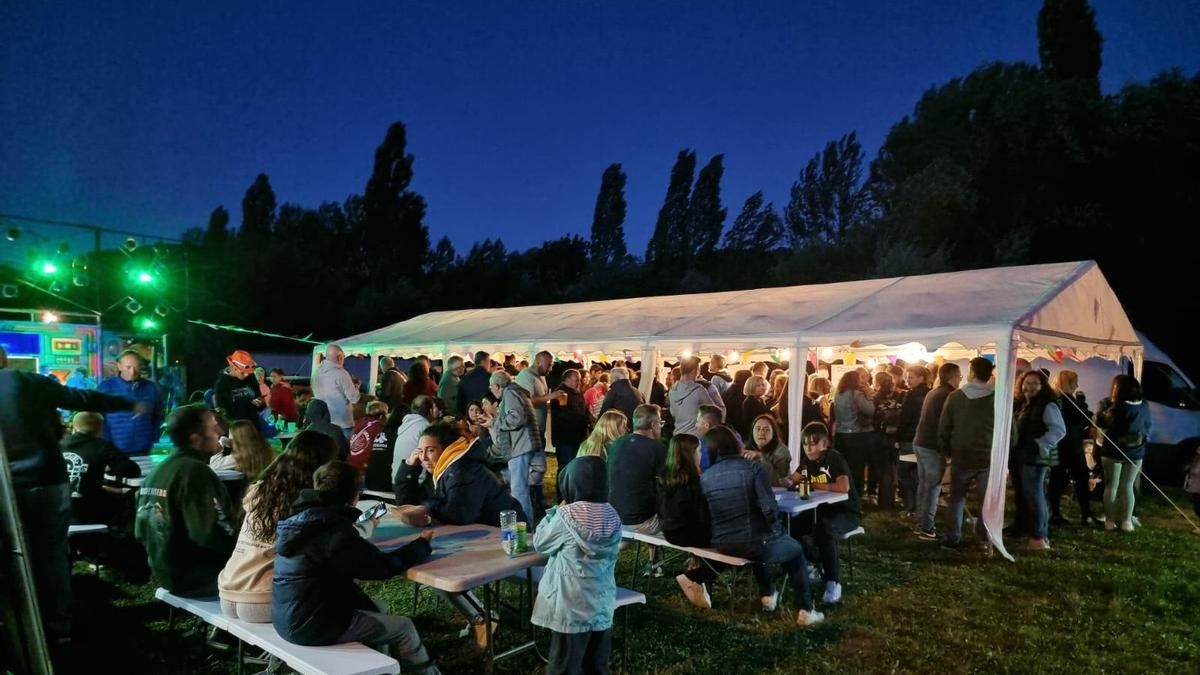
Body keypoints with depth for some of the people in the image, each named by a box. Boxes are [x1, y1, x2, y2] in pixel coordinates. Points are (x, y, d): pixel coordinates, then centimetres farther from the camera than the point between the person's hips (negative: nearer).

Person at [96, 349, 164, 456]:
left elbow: (158, 416, 15)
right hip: (113, 450, -2)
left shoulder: (151, 388, 3)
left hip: (143, 451, 2)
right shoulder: (105, 388, -5)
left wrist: (153, 438, 8)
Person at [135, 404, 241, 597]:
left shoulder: (156, 472, 7)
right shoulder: (195, 472, -22)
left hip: (167, 573, 9)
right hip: (200, 578, -9)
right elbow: (214, 536, -29)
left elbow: (142, 532, 15)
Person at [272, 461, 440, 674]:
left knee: (378, 610, 24)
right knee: (403, 628, 5)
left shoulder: (300, 515, 1)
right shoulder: (334, 530, -25)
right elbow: (383, 566, -19)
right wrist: (421, 544, -6)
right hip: (311, 625, -9)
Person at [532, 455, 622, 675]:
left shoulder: (567, 516, -19)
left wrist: (556, 511, 3)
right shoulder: (612, 516, -2)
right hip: (602, 605, 6)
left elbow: (540, 544, -4)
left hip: (571, 608, -5)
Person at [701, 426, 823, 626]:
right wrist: (775, 531, 1)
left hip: (722, 546, 5)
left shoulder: (705, 477, -2)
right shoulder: (753, 467, -13)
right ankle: (805, 611, 26)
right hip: (754, 543, -4)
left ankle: (767, 595, 46)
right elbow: (769, 509, -20)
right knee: (796, 550, 27)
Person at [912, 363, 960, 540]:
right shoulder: (948, 395, -14)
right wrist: (948, 448, -8)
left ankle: (920, 524, 19)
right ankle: (926, 528, -1)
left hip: (920, 442, 9)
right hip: (933, 446, -9)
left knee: (923, 485, 14)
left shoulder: (933, 393, 14)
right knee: (933, 487, -3)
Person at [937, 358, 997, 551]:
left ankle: (953, 538, 13)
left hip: (961, 456, 1)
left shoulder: (955, 396, -4)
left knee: (957, 498, 13)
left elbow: (943, 427, -1)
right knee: (986, 500, 9)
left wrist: (947, 450, 12)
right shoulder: (998, 398, -7)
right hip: (988, 457, -1)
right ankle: (985, 539, 8)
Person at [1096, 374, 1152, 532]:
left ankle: (1110, 521, 8)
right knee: (1127, 487, 11)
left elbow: (1100, 421, -10)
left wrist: (1105, 405, 0)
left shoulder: (1118, 408, -19)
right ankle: (1127, 521, 11)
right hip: (1135, 454, 5)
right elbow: (1147, 429, 12)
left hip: (1114, 452, -5)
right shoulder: (1144, 408, 0)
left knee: (1111, 487, 5)